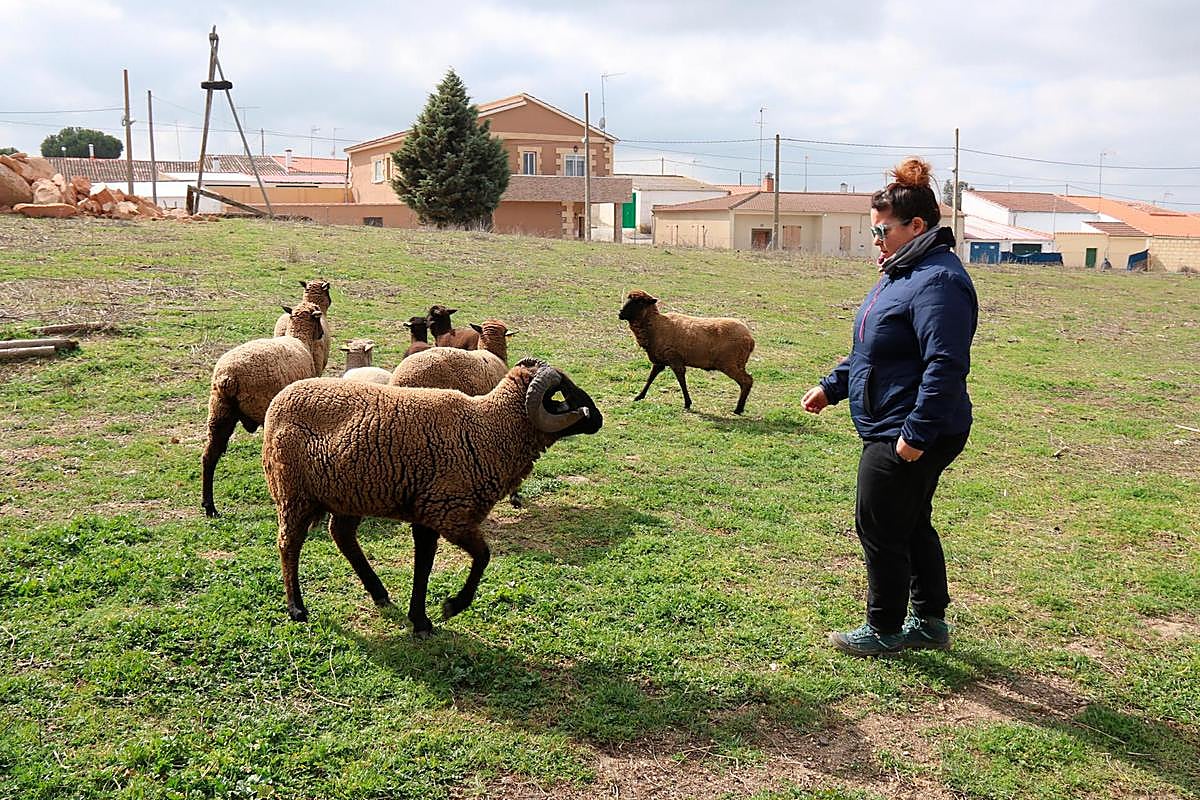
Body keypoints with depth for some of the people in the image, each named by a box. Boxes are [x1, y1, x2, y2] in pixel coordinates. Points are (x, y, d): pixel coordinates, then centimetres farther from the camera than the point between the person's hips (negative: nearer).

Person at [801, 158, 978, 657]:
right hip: (894, 431, 11)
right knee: (911, 525, 19)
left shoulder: (937, 282, -22)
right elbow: (873, 349, 23)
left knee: (879, 529, 2)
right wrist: (832, 386, 19)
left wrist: (916, 434, -28)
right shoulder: (904, 272, 14)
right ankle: (930, 621, 32)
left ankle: (884, 630, 18)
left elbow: (945, 367, -28)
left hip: (906, 439, -11)